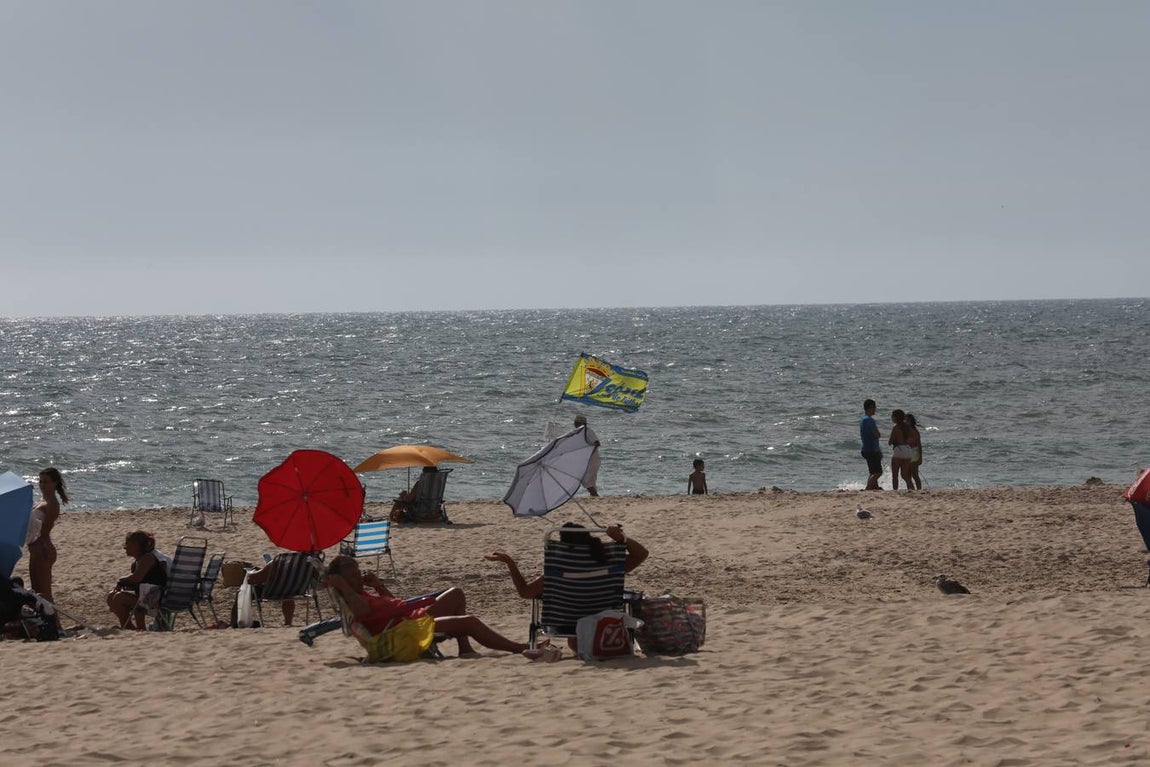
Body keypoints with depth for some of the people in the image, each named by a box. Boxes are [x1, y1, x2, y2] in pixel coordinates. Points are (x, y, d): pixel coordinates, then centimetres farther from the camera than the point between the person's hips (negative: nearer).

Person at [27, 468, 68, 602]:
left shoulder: (52, 504, -14)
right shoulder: (43, 500, 13)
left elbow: (44, 531, -19)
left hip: (42, 549, -10)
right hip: (36, 549, 10)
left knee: (43, 591, -7)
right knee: (36, 590, 16)